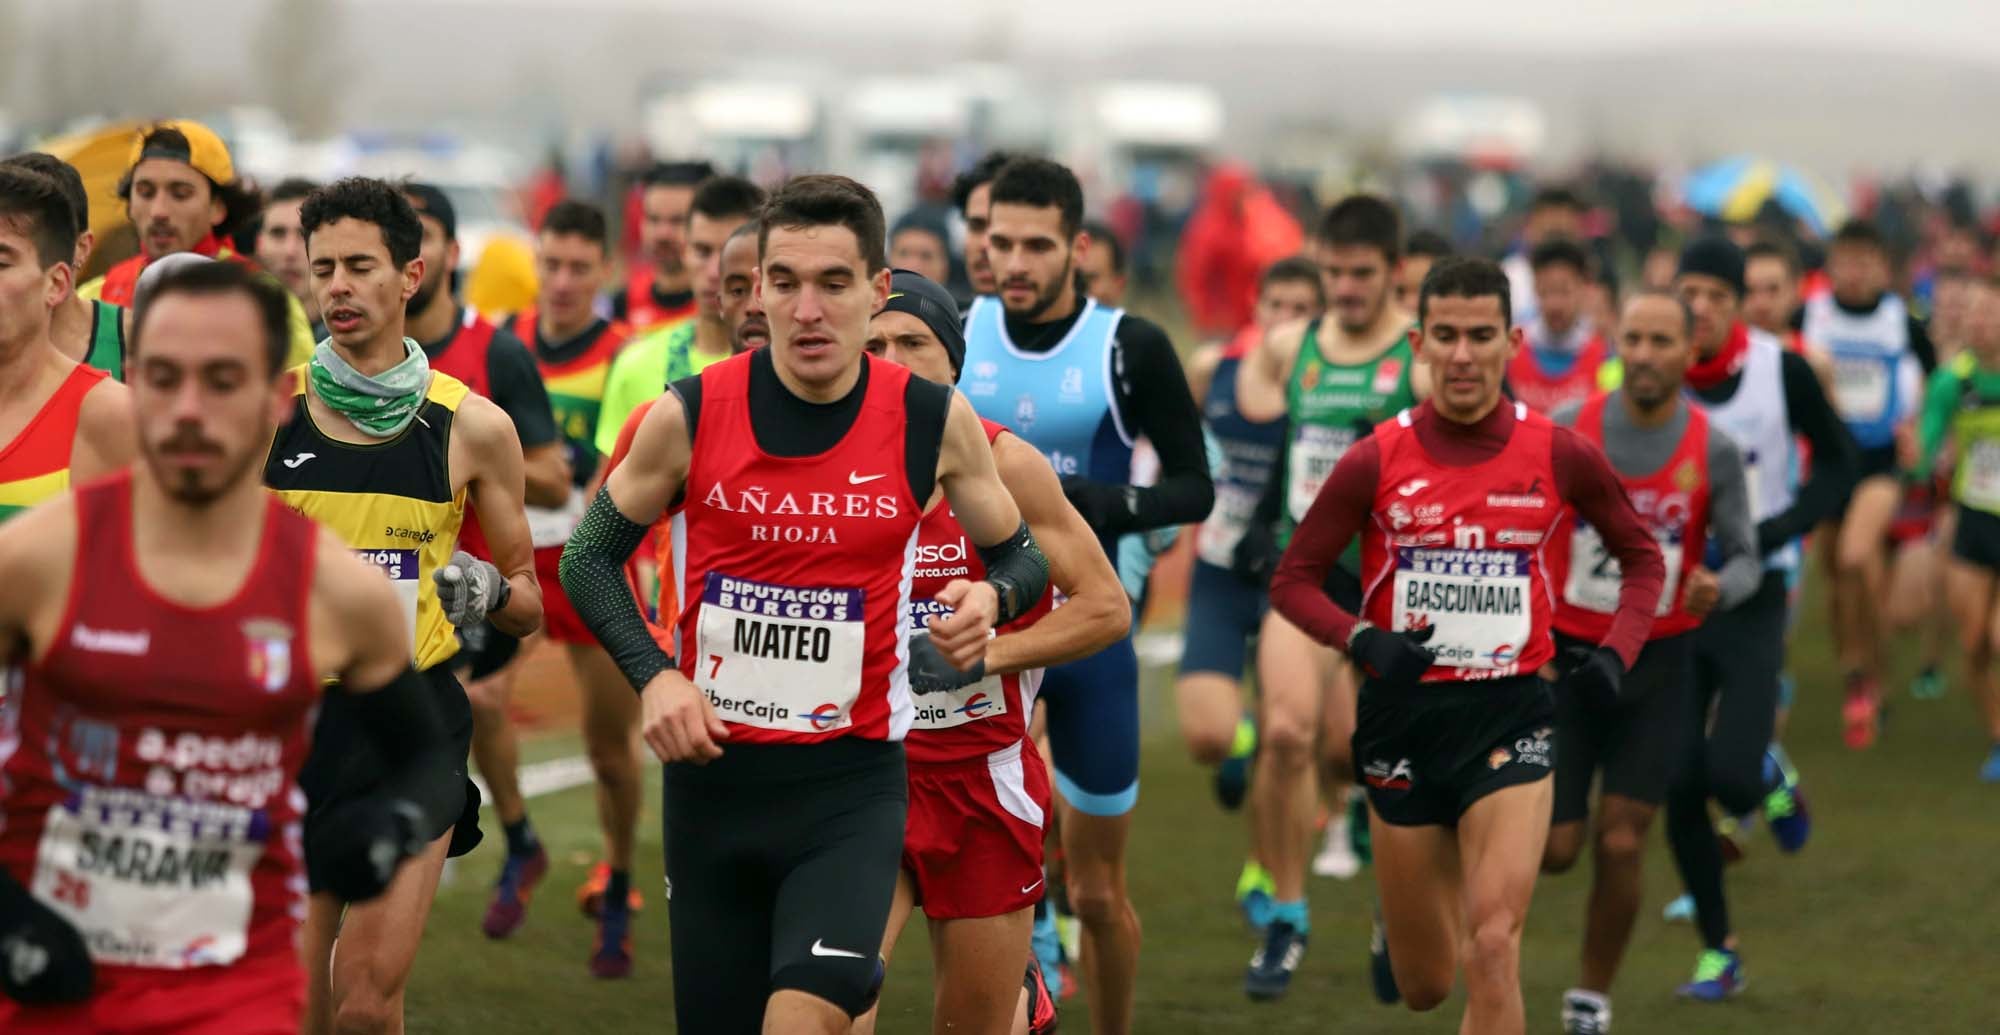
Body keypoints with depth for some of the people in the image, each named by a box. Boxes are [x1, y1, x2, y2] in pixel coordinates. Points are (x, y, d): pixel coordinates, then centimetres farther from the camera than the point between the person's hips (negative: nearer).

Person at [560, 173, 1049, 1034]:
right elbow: (589, 559, 6)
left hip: (854, 779, -2)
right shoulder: (689, 415, -6)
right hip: (712, 774, 2)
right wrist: (653, 675, -9)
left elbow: (1022, 557, 9)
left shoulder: (936, 421, -5)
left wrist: (991, 597, -14)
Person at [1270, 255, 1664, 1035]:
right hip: (1404, 716, 1)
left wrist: (1616, 654, -5)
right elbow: (1293, 580, 1)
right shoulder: (1377, 461, -5)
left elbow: (1642, 558, 12)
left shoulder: (1560, 456, -3)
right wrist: (1364, 641, -18)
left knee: (1492, 947, -20)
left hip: (1509, 715, -1)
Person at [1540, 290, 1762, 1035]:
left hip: (1654, 666, 0)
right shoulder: (1565, 430, -8)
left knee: (1620, 845, -4)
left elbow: (1745, 559, -1)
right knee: (1553, 849, -3)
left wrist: (1718, 590, -23)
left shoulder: (1712, 453, -7)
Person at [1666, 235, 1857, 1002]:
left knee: (1731, 777, -16)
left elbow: (1838, 463, 1)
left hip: (1753, 597, -2)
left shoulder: (1780, 370, -9)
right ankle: (1717, 951, 18)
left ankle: (1773, 781, 23)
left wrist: (1773, 534, -14)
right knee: (1680, 788, 0)